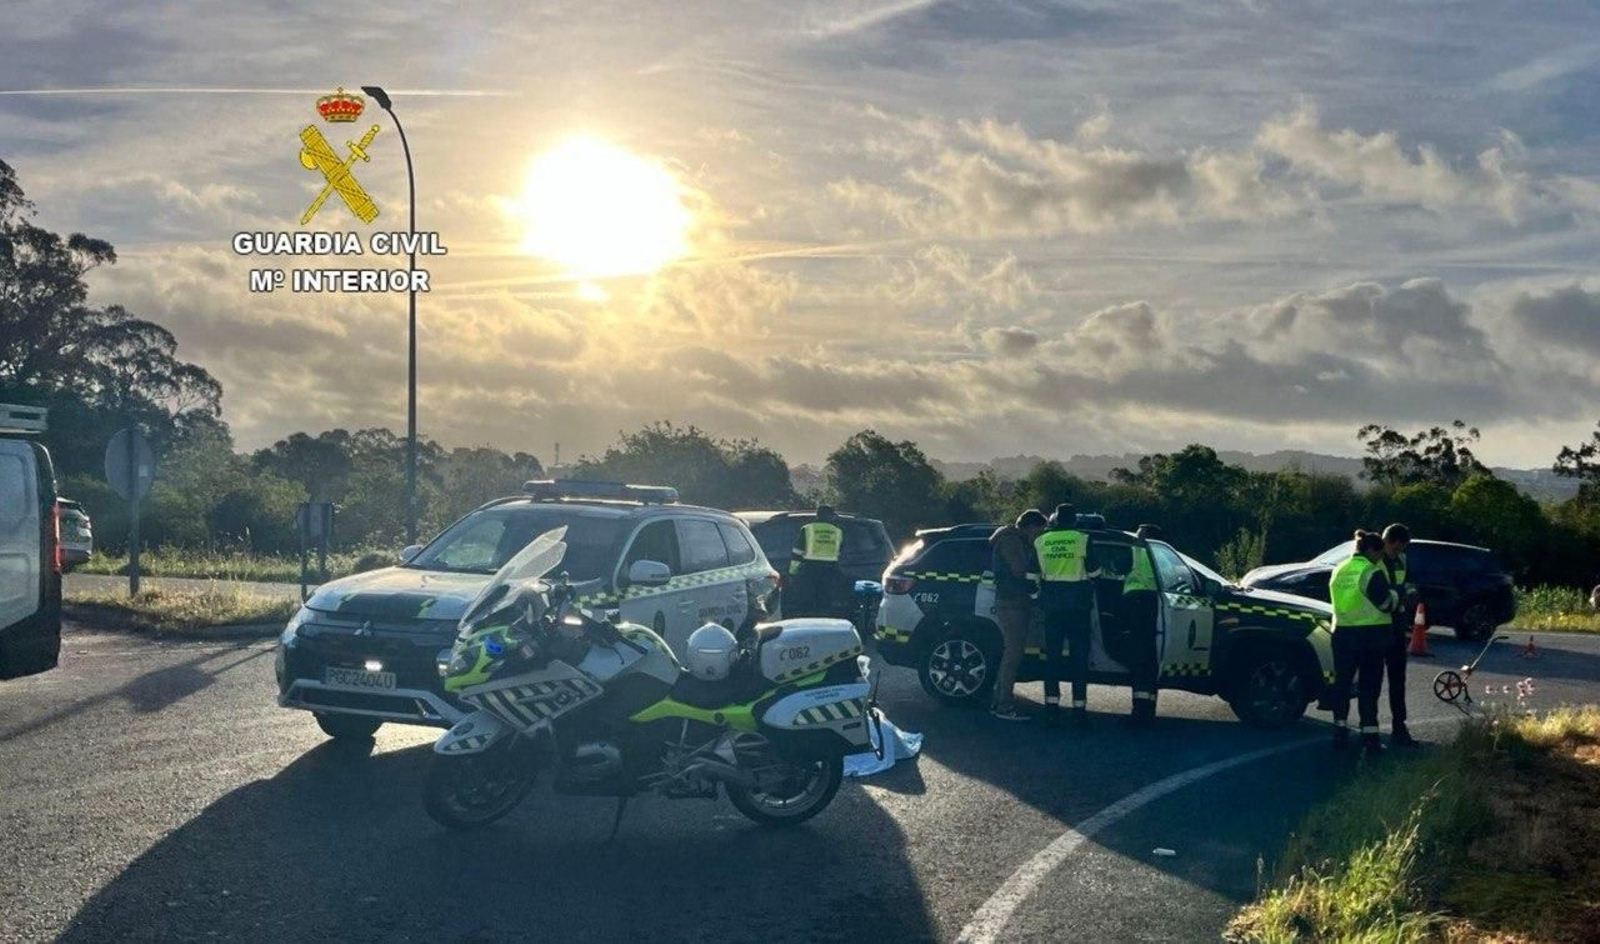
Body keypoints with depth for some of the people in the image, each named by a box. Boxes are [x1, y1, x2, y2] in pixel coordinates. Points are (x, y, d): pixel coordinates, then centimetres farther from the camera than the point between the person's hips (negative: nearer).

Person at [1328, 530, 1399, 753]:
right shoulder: (1372, 573, -14)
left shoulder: (1339, 571, 8)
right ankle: (1369, 738, 0)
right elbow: (1386, 604, -13)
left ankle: (1340, 731, 16)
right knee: (1368, 687, 0)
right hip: (1370, 635, -5)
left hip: (1342, 634, 5)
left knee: (1342, 682, 13)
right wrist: (1397, 594, 8)